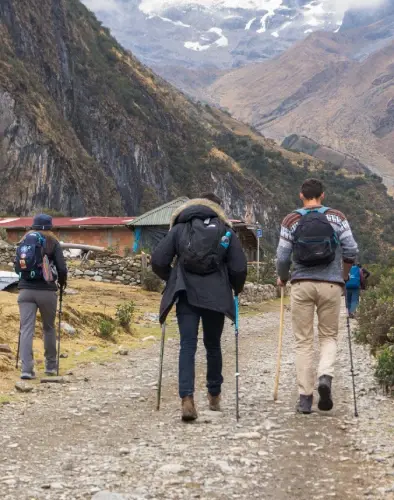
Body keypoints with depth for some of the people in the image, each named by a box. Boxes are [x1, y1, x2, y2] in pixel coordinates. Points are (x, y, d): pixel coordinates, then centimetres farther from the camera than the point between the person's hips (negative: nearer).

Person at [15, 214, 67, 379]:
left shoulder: (23, 241, 11)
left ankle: (26, 369, -12)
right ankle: (51, 366, 26)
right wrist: (62, 281, 15)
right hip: (46, 291, -2)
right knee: (49, 328, 15)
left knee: (26, 329, -2)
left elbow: (17, 267, 13)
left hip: (25, 290, 2)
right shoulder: (53, 242, 2)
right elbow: (62, 268, -5)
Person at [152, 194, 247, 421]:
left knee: (188, 346, -1)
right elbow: (239, 268, -1)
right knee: (213, 345, 16)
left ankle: (187, 399, -16)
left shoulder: (179, 229, 7)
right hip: (216, 297, 1)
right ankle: (214, 395, 29)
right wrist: (235, 290, 17)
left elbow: (158, 261, 0)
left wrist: (173, 280, 17)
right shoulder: (226, 231, 5)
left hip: (186, 295, 0)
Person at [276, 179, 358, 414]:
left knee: (303, 341, 7)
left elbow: (283, 257, -1)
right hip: (330, 285, 0)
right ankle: (325, 376, -12)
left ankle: (305, 397, 5)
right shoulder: (337, 217, 2)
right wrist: (343, 276, 15)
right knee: (329, 336, 15)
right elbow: (351, 251, -2)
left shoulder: (291, 221, 2)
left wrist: (283, 279, 18)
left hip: (301, 285, 0)